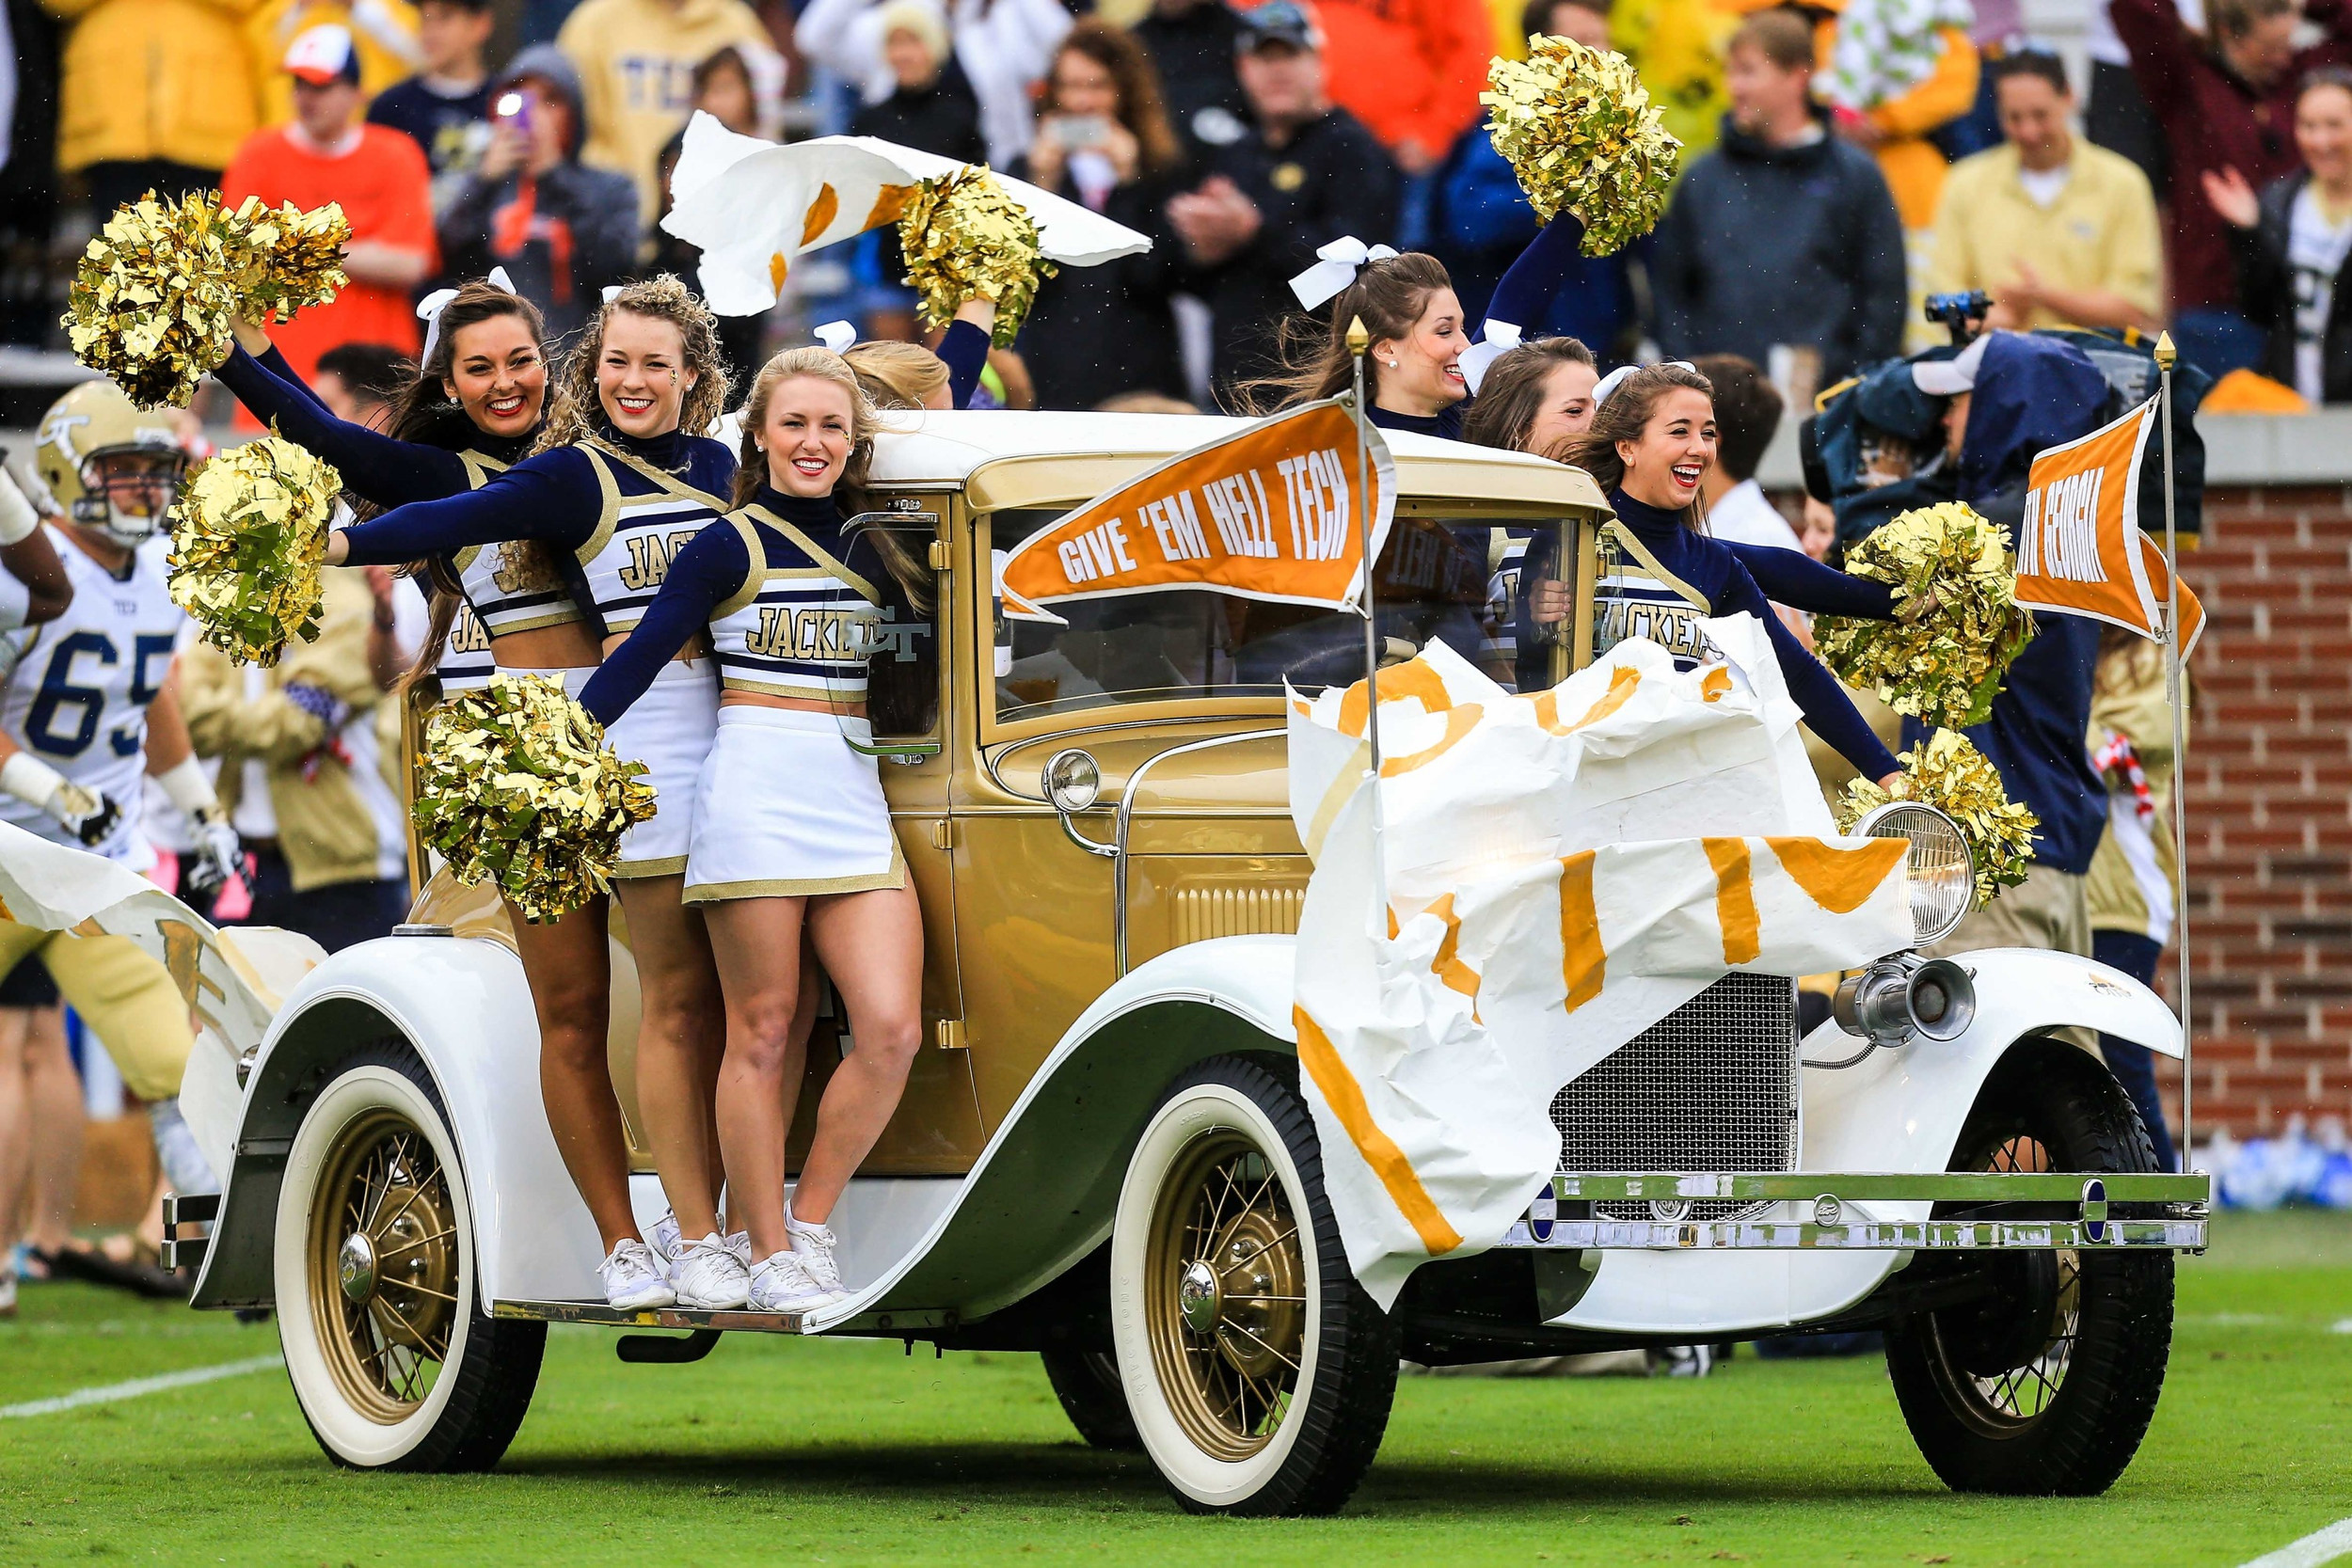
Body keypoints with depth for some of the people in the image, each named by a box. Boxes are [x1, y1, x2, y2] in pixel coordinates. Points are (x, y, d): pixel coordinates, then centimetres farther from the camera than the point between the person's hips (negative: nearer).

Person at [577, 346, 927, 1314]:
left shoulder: (872, 546, 15)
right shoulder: (731, 546, 1)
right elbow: (638, 661, -2)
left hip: (857, 800, 5)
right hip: (755, 790, -5)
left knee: (891, 1030, -8)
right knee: (764, 1032, -4)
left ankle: (809, 1224, 7)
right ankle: (767, 1256, 2)